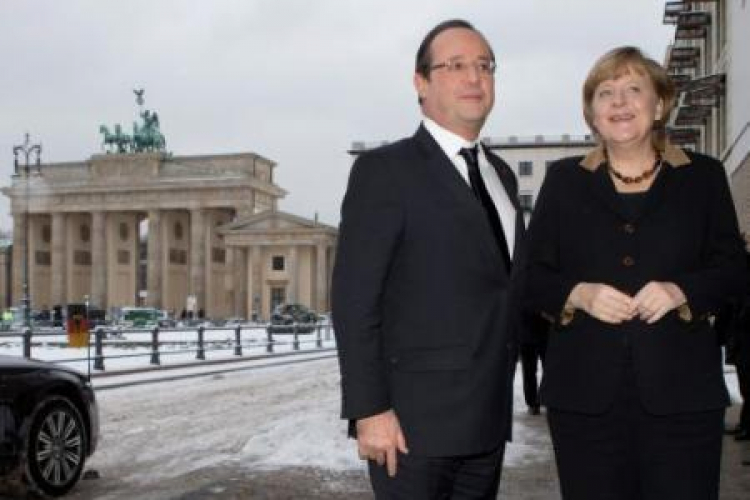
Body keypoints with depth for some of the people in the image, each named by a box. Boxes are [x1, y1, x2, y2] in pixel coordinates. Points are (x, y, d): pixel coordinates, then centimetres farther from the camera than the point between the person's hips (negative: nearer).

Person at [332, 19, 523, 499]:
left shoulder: (501, 174, 15)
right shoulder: (385, 170, -7)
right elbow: (354, 298, -13)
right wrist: (369, 410, -17)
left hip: (488, 418, 7)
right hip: (414, 421, -6)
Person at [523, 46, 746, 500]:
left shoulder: (703, 176, 9)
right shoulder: (564, 181, 9)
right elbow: (532, 276, 9)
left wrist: (681, 291, -11)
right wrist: (578, 294, -12)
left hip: (681, 392, 0)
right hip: (585, 393, 1)